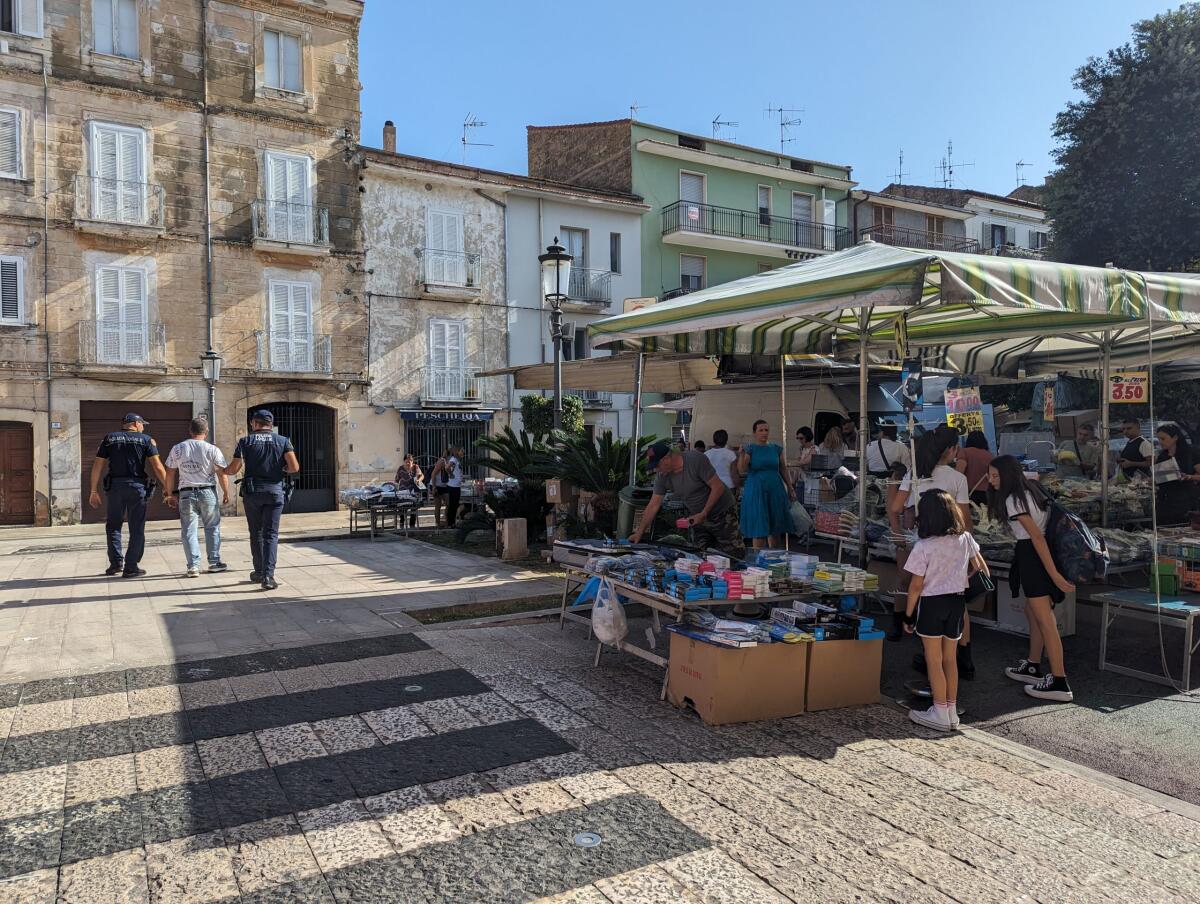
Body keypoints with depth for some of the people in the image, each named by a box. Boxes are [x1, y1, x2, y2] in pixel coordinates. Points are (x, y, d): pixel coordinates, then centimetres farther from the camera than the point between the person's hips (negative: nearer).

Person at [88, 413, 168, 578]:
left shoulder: (109, 439, 11)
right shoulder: (146, 440, 4)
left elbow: (97, 466, 7)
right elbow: (157, 467, -3)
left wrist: (94, 491, 10)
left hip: (115, 486, 2)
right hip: (137, 486, -2)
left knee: (113, 525, 16)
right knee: (137, 528, 4)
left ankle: (116, 562, 7)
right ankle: (131, 567, 3)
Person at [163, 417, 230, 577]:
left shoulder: (177, 449, 3)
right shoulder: (212, 450, -4)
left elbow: (170, 474, 7)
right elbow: (222, 474, -6)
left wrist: (170, 494, 17)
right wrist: (226, 493, 5)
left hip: (186, 493, 1)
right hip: (208, 492, -1)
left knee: (189, 530, 4)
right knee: (212, 528, 12)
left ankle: (193, 566, 1)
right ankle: (214, 561, 15)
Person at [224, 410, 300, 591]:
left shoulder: (245, 441, 1)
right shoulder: (283, 441, 2)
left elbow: (233, 470, -2)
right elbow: (294, 467, -8)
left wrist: (222, 470, 20)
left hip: (252, 492, 1)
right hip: (275, 491, 0)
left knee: (256, 533, 15)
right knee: (271, 534, 1)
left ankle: (259, 572, 24)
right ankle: (268, 576, -11)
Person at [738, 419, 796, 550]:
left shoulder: (776, 449, 8)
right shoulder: (749, 449, -2)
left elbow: (783, 470, 15)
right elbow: (742, 471, -14)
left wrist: (790, 488, 15)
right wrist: (742, 454, -29)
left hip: (775, 490, 3)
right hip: (755, 491, -3)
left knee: (776, 529, 7)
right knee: (759, 530, -2)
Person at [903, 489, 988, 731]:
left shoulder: (923, 547, -17)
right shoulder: (965, 539, -4)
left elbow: (916, 586, -13)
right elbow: (980, 568, 9)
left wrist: (908, 614, -4)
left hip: (931, 604, -5)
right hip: (957, 602, 5)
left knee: (934, 661, 5)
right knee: (950, 659, 15)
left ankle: (940, 714, 11)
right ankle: (952, 711, 23)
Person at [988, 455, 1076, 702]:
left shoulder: (1013, 500, -15)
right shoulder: (1031, 489, 13)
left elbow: (1036, 536, -20)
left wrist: (1054, 574, -23)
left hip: (1032, 556, -10)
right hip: (1035, 555, 10)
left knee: (1044, 619, -8)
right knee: (1032, 611, 20)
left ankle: (1059, 683, -6)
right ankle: (1033, 667, 32)